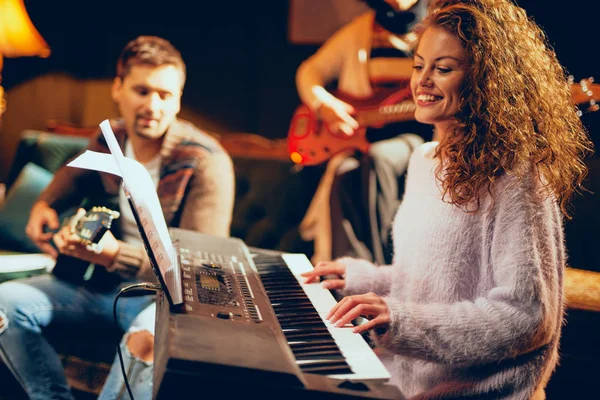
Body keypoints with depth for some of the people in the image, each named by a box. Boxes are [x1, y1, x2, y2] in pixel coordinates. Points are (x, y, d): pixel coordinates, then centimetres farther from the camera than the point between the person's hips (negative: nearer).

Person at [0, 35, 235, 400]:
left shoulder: (207, 162, -17)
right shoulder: (109, 139, 1)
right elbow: (76, 174, 26)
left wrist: (115, 255, -34)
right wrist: (46, 203, 3)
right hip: (100, 284, 6)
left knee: (149, 334, -40)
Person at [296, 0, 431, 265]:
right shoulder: (360, 31, 13)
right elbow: (309, 71, 18)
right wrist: (323, 105, -2)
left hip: (413, 139, -2)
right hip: (358, 140, 2)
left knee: (379, 158, -34)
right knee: (346, 174, -29)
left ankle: (375, 263, -27)